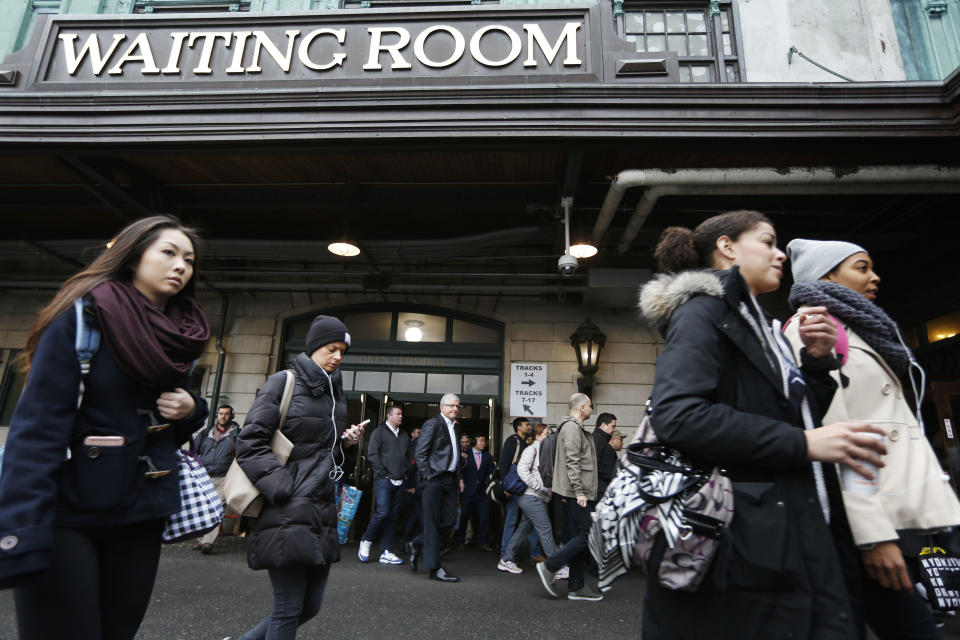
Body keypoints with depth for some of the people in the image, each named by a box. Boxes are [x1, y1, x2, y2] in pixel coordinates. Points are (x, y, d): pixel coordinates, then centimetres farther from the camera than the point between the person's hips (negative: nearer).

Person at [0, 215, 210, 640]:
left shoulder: (182, 338, 8)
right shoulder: (85, 315, -9)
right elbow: (38, 424, -16)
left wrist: (191, 409, -3)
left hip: (139, 515, 6)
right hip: (66, 512, -5)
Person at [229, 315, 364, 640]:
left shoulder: (336, 393, 16)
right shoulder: (283, 383, -4)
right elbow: (250, 442, -11)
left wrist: (349, 443, 2)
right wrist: (281, 487, -18)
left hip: (322, 512, 7)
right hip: (287, 514, -7)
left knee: (310, 605, 14)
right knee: (289, 609, 0)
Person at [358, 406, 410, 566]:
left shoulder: (404, 435, 18)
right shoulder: (379, 431, 0)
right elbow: (372, 454, -7)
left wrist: (406, 473, 7)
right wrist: (382, 473, -11)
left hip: (399, 482, 6)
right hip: (384, 480, -6)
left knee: (393, 517, 5)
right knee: (383, 512, -13)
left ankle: (386, 553, 10)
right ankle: (365, 541, 11)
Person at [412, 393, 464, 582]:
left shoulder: (456, 427, 18)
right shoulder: (432, 424, -6)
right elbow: (421, 453, -10)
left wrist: (459, 478, 17)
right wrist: (427, 476, -13)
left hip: (450, 480, 8)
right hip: (434, 480, -8)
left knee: (449, 521, 7)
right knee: (432, 523, -2)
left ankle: (418, 545, 27)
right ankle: (435, 568, 5)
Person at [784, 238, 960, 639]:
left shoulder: (859, 330, 21)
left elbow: (895, 425, 18)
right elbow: (827, 430, -17)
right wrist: (872, 532, -20)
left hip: (899, 512, 9)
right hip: (864, 517, -8)